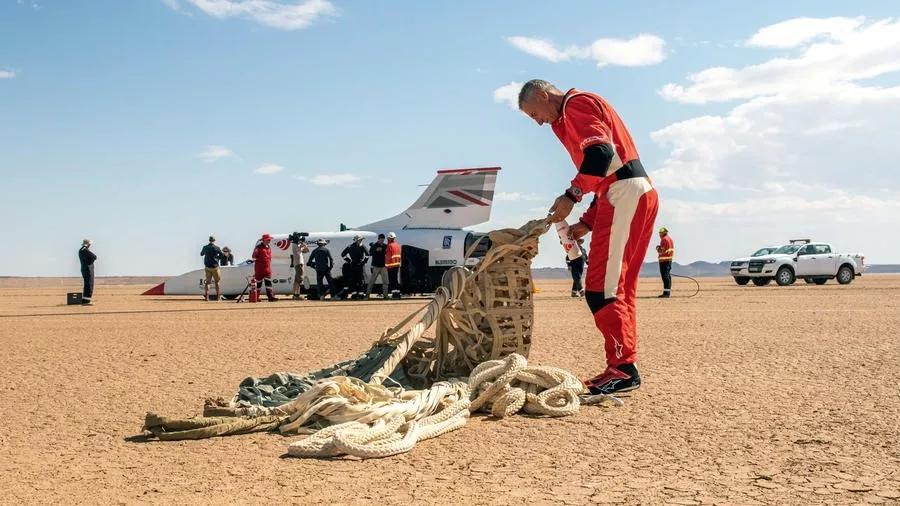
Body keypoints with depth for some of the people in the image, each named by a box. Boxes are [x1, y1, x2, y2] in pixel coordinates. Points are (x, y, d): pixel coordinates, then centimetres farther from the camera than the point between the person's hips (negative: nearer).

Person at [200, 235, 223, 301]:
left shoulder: (205, 247, 0)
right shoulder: (216, 248, -10)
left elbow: (201, 254, 18)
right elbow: (221, 256, -9)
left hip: (207, 267, 3)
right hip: (214, 267, -3)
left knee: (207, 281, 8)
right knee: (217, 281, 10)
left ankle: (206, 296, -4)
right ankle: (218, 296, 13)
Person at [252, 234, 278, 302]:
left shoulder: (269, 248, 13)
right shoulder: (258, 247, -7)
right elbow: (254, 259, -7)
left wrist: (270, 268, 18)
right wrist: (254, 270, -8)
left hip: (267, 269, 5)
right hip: (259, 269, -5)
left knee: (268, 282, -3)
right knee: (258, 283, 2)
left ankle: (270, 296, -9)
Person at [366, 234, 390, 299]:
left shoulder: (385, 246, 9)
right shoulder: (374, 245, -1)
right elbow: (370, 253, -13)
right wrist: (376, 250, -28)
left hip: (383, 266, 3)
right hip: (376, 266, -3)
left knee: (385, 281, 0)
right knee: (372, 281, -2)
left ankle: (385, 294, 5)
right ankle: (368, 293, 3)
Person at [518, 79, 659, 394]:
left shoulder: (577, 103, -1)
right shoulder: (572, 117, 28)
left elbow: (601, 152, -20)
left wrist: (572, 196, -22)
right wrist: (587, 223, 19)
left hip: (625, 196, -11)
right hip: (641, 195, 11)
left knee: (600, 288, -12)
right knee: (619, 289, 10)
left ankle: (622, 368, -13)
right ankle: (623, 369, 12)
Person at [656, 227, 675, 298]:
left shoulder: (664, 239, -12)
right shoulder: (670, 238, 18)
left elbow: (662, 251, -18)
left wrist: (658, 248, 2)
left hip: (664, 260, -10)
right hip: (670, 259, 10)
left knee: (665, 276, -12)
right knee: (668, 275, 12)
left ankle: (666, 293, -16)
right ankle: (668, 292, 16)